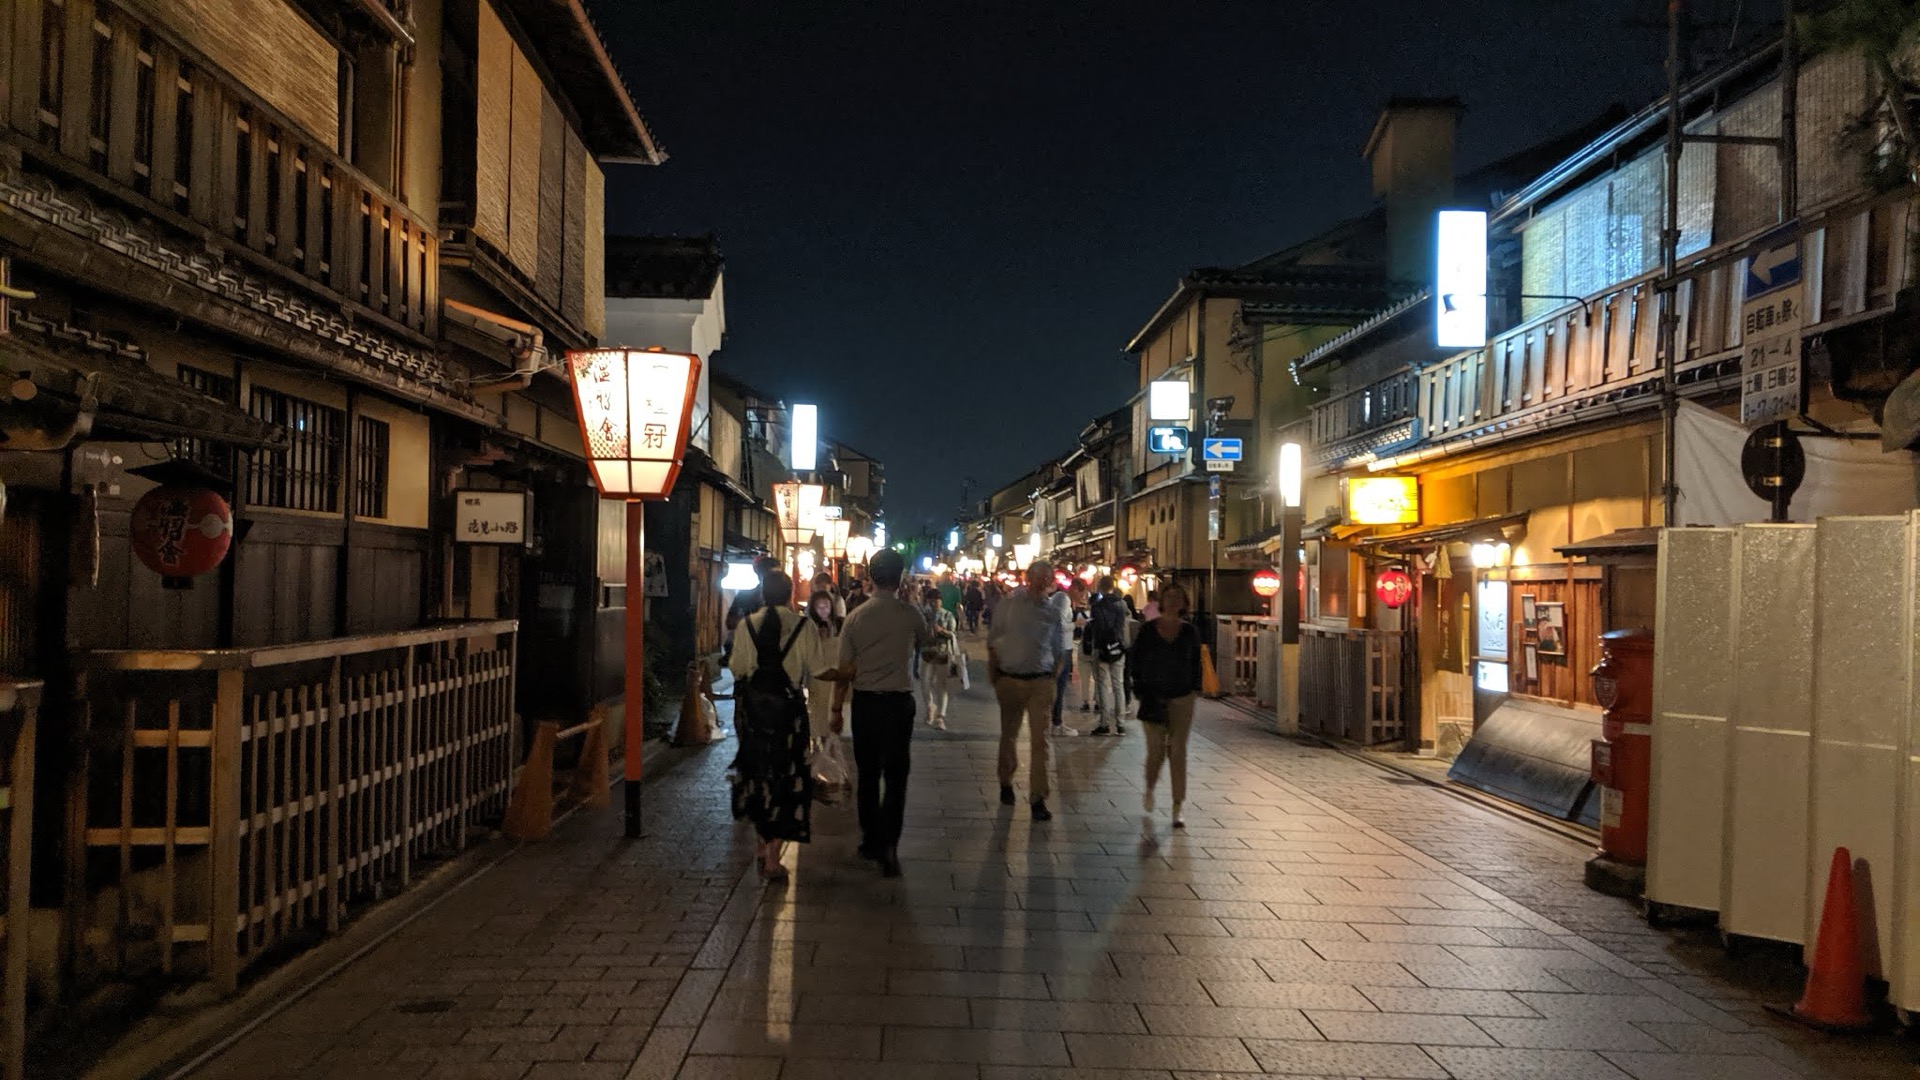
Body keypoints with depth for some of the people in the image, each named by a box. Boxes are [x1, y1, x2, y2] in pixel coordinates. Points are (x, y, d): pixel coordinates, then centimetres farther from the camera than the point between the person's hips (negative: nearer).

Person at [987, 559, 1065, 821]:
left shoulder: (1051, 613, 4)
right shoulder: (1008, 605, 0)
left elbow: (1057, 652, 12)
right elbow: (993, 642, 4)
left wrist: (1052, 683, 5)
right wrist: (993, 674, -2)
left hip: (1040, 682, 0)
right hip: (1010, 679, 0)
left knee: (1039, 741, -5)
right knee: (1009, 735, 13)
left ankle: (1038, 798, -3)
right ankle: (1006, 782, 34)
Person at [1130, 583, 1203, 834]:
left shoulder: (1190, 632, 2)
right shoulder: (1148, 630, -1)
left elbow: (1196, 664, 10)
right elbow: (1135, 662, 3)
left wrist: (1194, 689, 1)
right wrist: (1141, 691, -3)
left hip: (1182, 700, 1)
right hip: (1154, 698, -1)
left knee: (1178, 752, 3)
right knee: (1156, 750, -8)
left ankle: (1177, 810, 11)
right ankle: (1149, 793, 17)